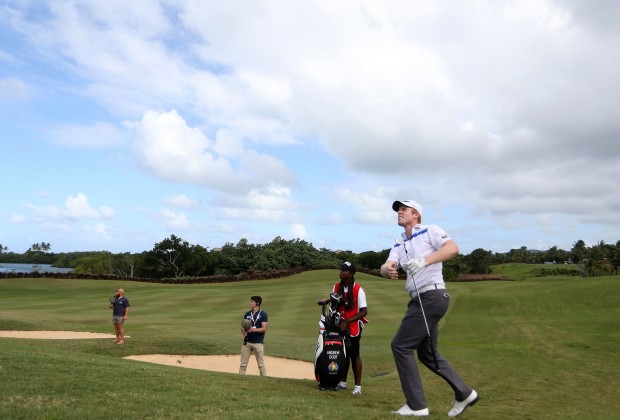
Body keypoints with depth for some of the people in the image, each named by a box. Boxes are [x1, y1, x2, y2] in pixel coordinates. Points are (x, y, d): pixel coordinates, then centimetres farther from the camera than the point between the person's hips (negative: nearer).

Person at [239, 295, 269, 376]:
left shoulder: (263, 314, -5)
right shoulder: (247, 314, 9)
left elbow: (264, 329, -12)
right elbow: (242, 327, 8)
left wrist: (253, 329, -26)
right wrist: (244, 332, -15)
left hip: (258, 342, -4)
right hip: (247, 341, 4)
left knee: (261, 364, 3)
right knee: (243, 364, 8)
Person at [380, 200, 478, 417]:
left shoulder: (430, 231, -4)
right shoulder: (399, 245, 16)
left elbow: (453, 248, -21)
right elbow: (386, 267, 0)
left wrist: (424, 261, -31)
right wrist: (388, 269, -24)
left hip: (432, 296, -9)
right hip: (421, 300, 9)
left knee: (400, 346, -8)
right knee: (427, 353, 15)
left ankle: (416, 405, 0)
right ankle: (464, 393, 25)